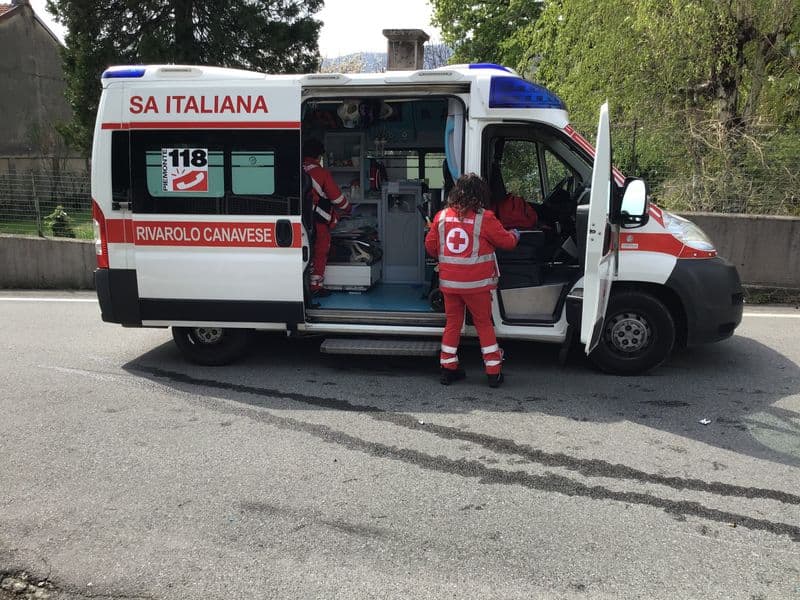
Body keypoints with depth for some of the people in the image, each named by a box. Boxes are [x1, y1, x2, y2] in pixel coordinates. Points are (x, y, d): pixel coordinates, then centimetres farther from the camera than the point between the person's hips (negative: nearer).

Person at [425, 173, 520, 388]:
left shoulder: (442, 216, 1)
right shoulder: (485, 218, -11)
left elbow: (430, 245, 7)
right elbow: (506, 241, -1)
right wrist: (514, 235, 22)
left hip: (449, 282, 3)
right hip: (476, 283, -3)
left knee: (453, 323, 15)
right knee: (484, 324, 10)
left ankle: (448, 368, 19)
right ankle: (493, 372, 14)